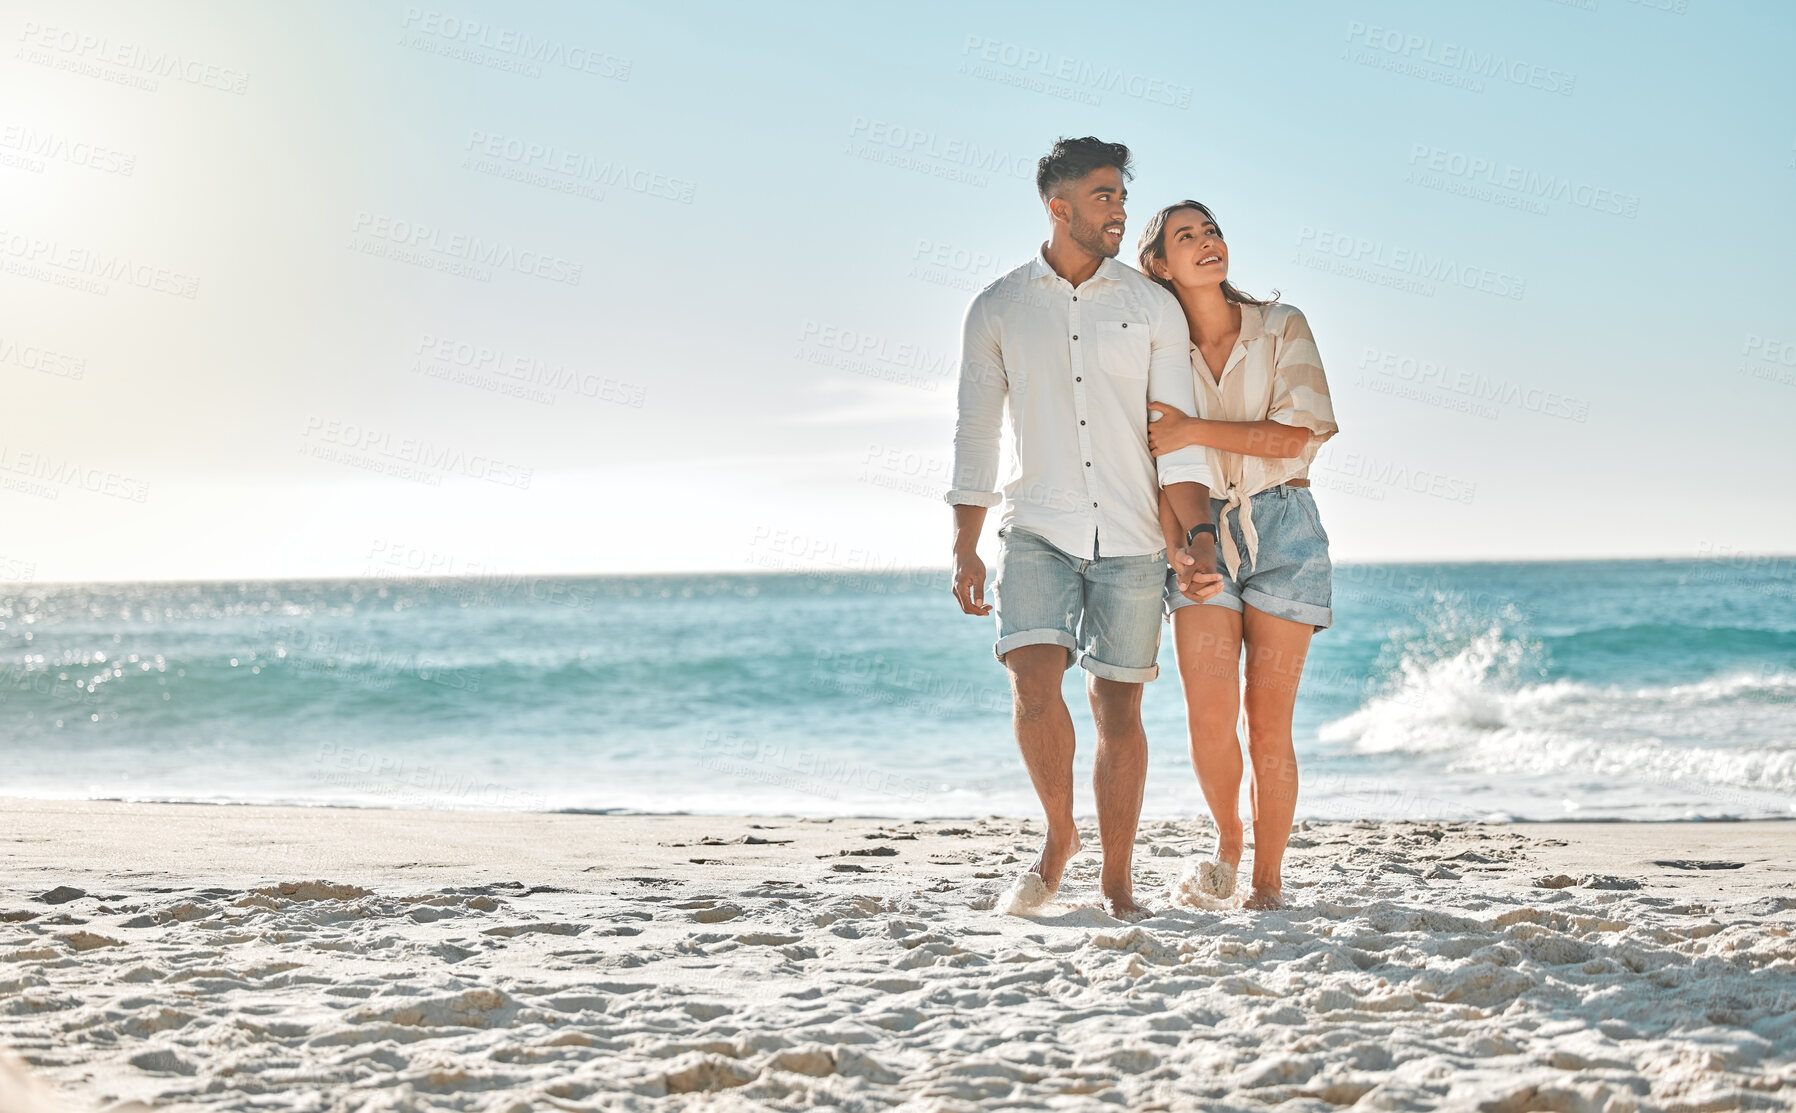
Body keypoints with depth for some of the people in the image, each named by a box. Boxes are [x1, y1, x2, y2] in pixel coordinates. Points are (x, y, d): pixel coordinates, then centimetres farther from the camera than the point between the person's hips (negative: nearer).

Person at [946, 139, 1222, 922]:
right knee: (1035, 681, -19)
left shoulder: (1153, 308, 5)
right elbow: (976, 436, 7)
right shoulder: (996, 310, 5)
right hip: (1037, 530, 0)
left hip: (1130, 535, 1)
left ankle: (1117, 883, 13)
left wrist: (1199, 537, -8)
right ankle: (1058, 837, 4)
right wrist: (965, 553, 2)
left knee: (1118, 707, 3)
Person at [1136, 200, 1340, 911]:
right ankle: (1226, 840, 13)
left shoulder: (1282, 327, 1)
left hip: (1283, 530, -1)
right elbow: (1158, 465, 3)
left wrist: (1194, 431, -16)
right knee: (1209, 717, -15)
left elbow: (1296, 434, -10)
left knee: (1268, 721, -4)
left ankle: (1268, 881, 10)